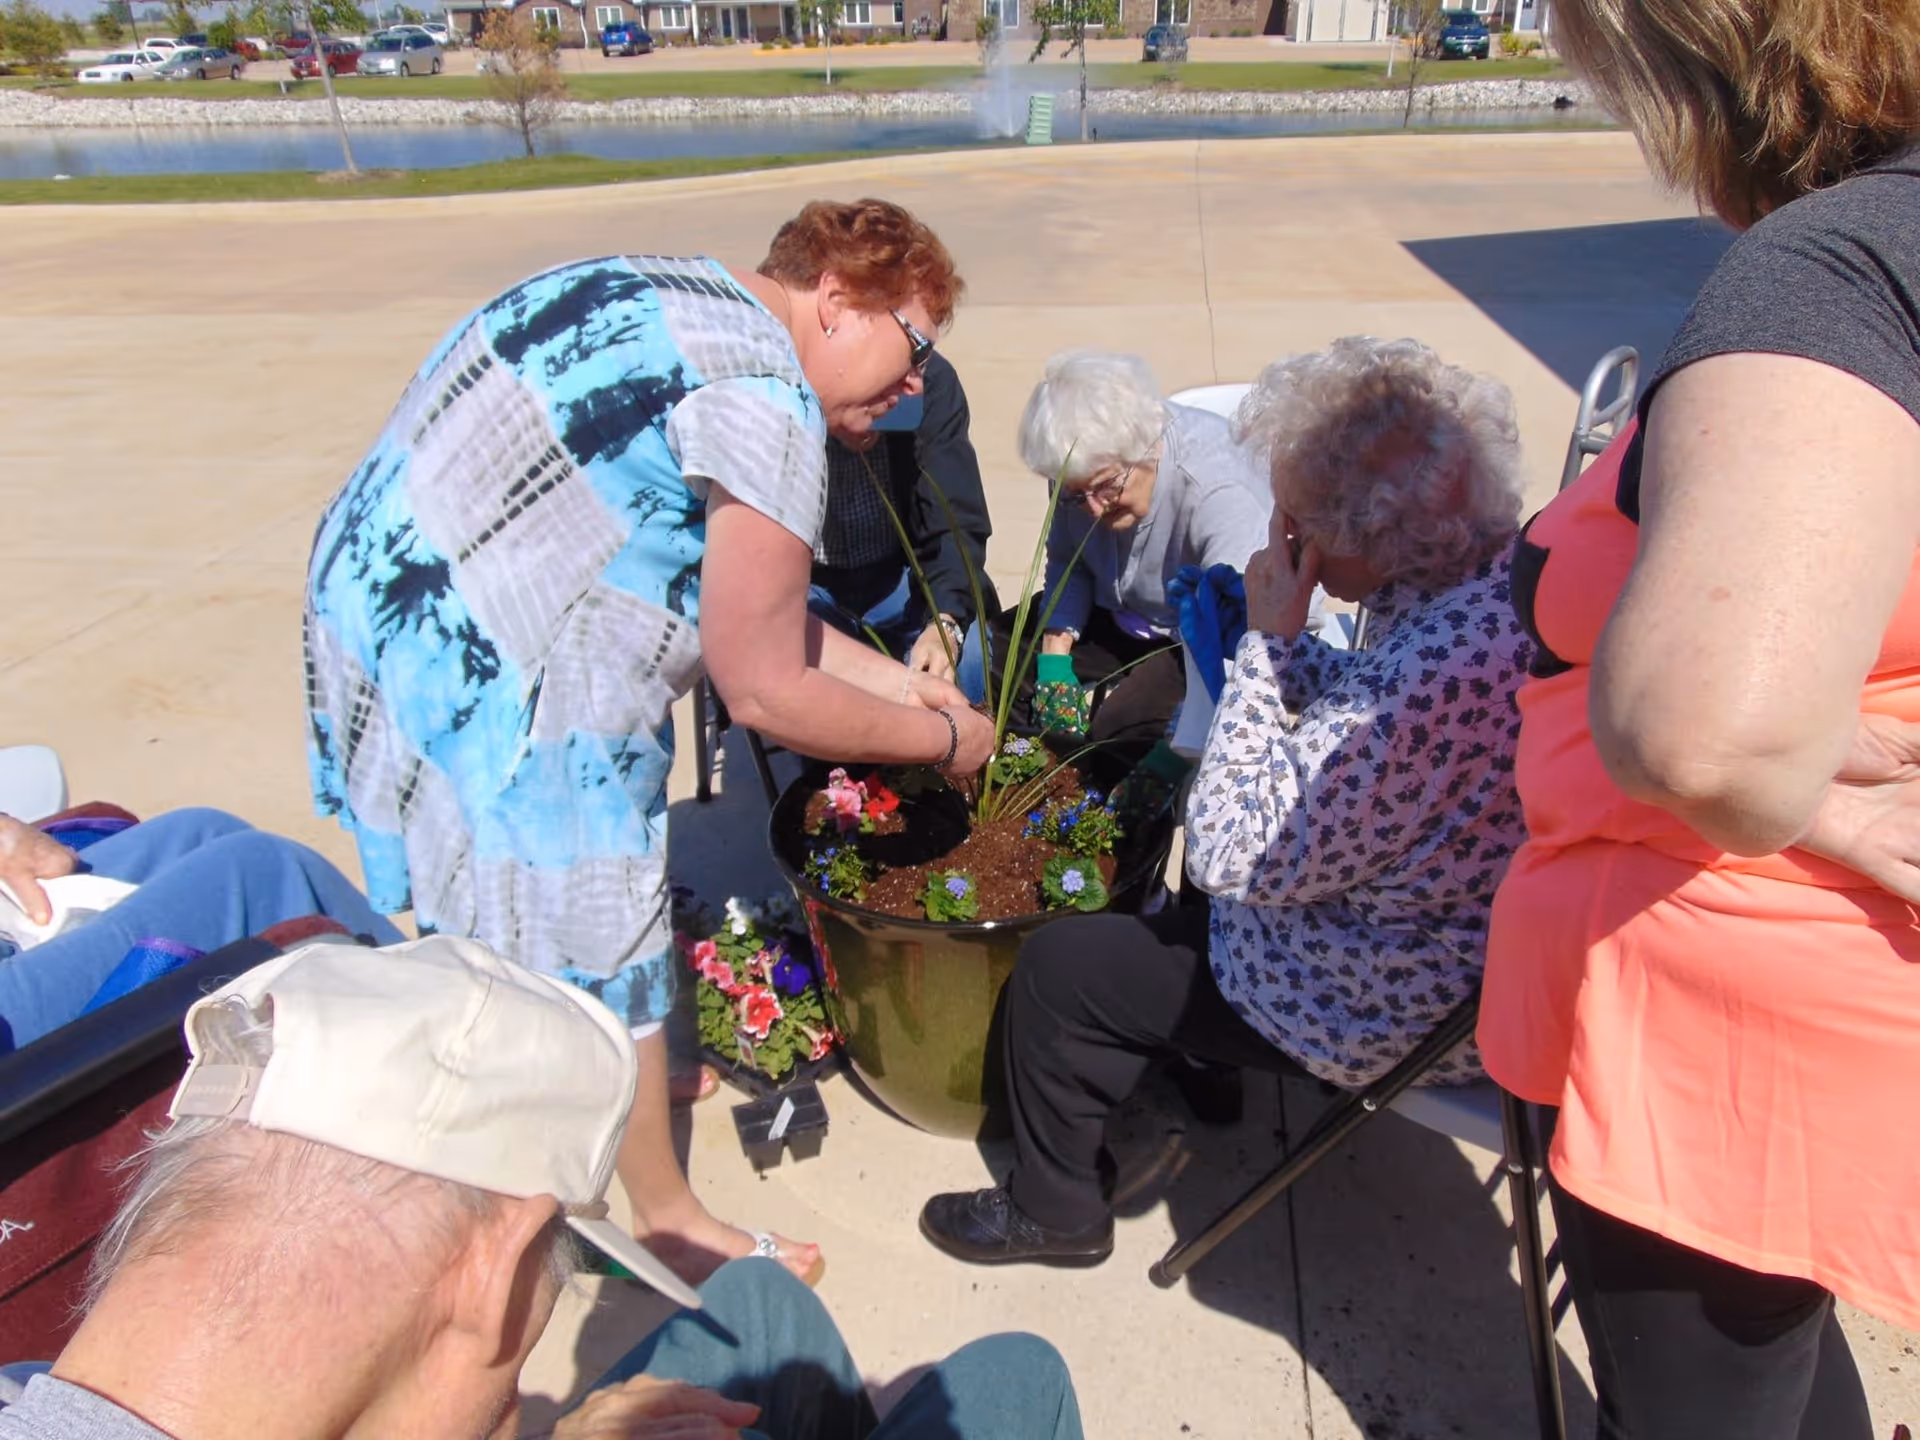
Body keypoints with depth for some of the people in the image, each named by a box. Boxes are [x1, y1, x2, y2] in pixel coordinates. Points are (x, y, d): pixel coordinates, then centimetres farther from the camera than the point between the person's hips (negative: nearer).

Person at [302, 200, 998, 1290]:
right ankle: (671, 1225, 30)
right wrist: (942, 738, 0)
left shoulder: (668, 296, 13)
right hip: (485, 684, -10)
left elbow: (739, 602, 15)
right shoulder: (766, 404, -19)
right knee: (604, 955, 7)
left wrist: (898, 677, 15)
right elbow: (764, 692, -15)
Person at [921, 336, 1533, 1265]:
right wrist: (1286, 644, -10)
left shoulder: (1432, 679, -39)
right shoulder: (1512, 565, -9)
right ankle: (1200, 1073, 48)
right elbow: (1364, 703, 6)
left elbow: (1235, 855, -27)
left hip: (1401, 1008, -9)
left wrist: (1268, 641, -24)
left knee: (1057, 967, 4)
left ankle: (1057, 1208, 28)